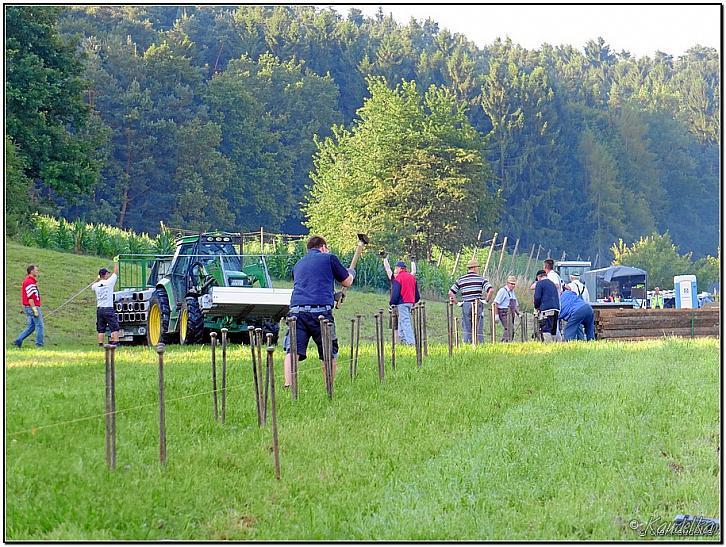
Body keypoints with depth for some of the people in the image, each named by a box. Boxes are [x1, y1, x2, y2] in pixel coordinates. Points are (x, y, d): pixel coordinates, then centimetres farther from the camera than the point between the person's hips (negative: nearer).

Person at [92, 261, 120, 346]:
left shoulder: (96, 285, 4)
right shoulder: (109, 282, -8)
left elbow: (92, 287, 30)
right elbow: (116, 272, 4)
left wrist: (97, 279, 36)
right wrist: (116, 262, 17)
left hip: (99, 309, 5)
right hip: (109, 309, -5)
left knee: (101, 329, 8)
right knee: (114, 328, -3)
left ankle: (100, 344, 3)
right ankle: (115, 342, -13)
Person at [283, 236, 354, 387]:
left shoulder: (298, 265, 27)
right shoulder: (329, 258, 13)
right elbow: (347, 282, 20)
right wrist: (351, 273, 45)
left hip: (297, 310, 3)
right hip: (320, 310, -3)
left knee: (292, 351, -6)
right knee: (330, 353, 11)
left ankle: (288, 386, -22)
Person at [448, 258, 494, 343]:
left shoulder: (460, 280, 7)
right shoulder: (480, 279, -1)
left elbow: (450, 293, 3)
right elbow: (491, 289, -13)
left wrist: (456, 303, 7)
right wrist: (487, 300, -2)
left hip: (466, 305, 2)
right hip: (478, 305, -2)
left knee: (467, 330, 6)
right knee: (479, 330, 3)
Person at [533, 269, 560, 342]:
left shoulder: (539, 283, 2)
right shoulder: (552, 284, 25)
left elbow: (537, 297, -6)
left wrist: (537, 307, 10)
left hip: (546, 310, -8)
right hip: (556, 310, 8)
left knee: (545, 331, -13)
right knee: (553, 331, 10)